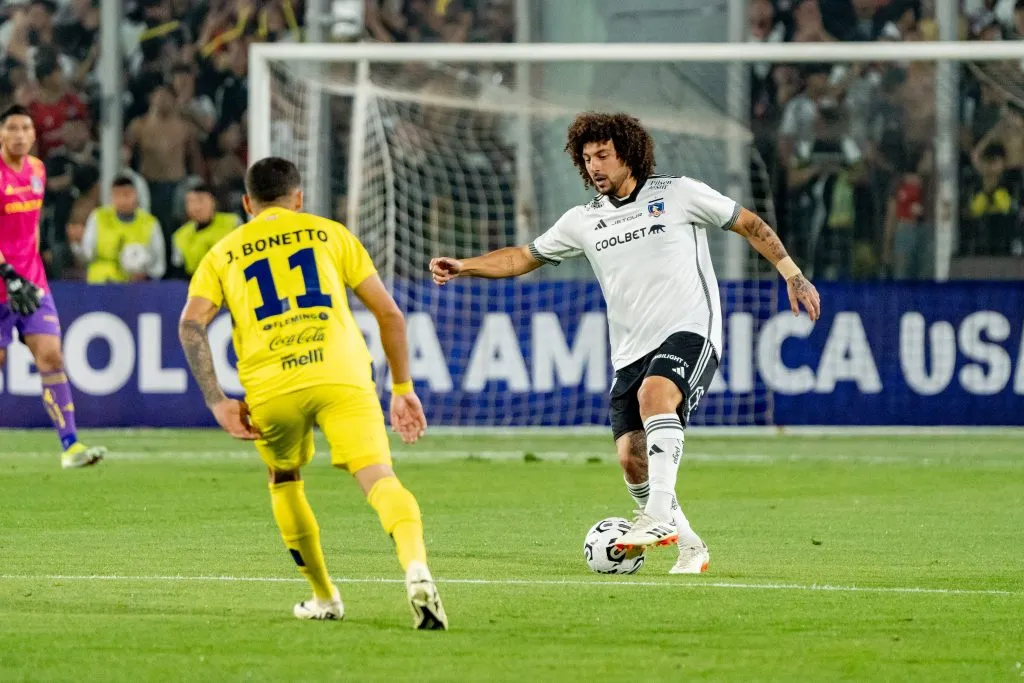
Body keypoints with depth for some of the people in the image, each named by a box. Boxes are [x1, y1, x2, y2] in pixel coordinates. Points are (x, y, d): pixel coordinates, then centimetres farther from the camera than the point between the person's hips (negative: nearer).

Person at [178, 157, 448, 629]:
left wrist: (217, 402, 2)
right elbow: (388, 312, 18)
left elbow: (191, 323, 5)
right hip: (342, 375, -1)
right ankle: (416, 569, -41)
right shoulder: (329, 233, 24)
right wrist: (402, 387, 24)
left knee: (284, 482, 27)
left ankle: (324, 598, 31)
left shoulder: (223, 253, 23)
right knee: (378, 478, -14)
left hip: (271, 386, 1)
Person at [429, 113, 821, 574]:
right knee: (630, 457, -8)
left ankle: (659, 515, -41)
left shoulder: (678, 194, 2)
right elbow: (524, 257, 17)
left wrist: (791, 274, 4)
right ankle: (688, 548, 10)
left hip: (689, 332, -5)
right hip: (631, 353, 5)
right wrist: (463, 267, 3)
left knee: (654, 392, -35)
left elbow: (749, 224, 9)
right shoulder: (584, 221, 12)